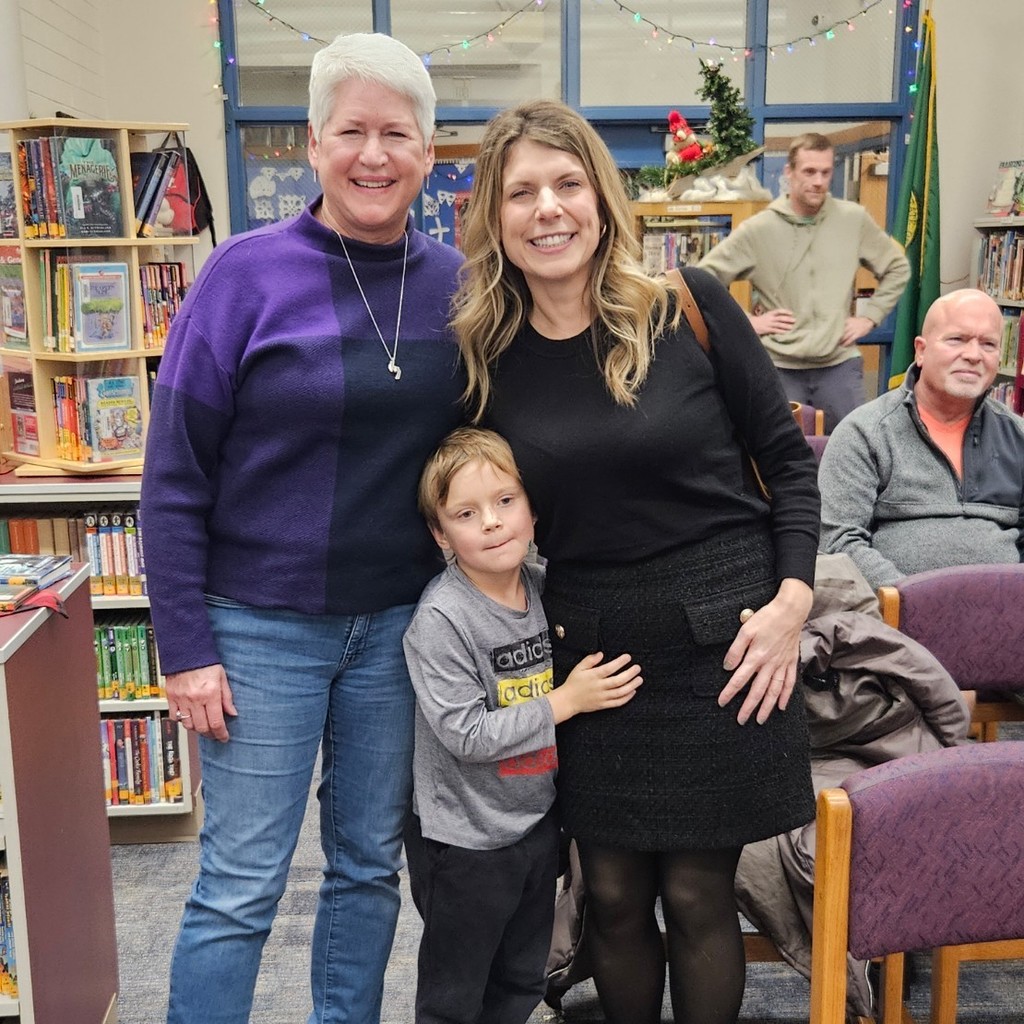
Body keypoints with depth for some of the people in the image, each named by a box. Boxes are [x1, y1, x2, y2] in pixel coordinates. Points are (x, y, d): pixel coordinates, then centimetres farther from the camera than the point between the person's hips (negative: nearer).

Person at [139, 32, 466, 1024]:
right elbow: (173, 475, -8)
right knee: (240, 886, 5)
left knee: (369, 864, 16)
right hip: (262, 625, -3)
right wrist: (185, 647, -10)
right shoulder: (249, 272, -10)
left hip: (400, 623, 4)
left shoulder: (453, 283, 1)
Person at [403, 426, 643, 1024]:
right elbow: (465, 736, -24)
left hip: (538, 820, 6)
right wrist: (567, 701, -22)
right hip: (470, 838, -6)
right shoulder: (440, 619, -23)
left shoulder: (543, 586, -4)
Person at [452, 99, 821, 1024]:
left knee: (696, 892, 9)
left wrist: (791, 601, -10)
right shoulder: (486, 356, -1)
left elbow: (787, 458, -1)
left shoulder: (689, 308, -8)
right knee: (612, 895, 12)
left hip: (718, 642, -2)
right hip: (588, 650, 3)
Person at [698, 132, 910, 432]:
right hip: (779, 367, -1)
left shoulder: (854, 219, 2)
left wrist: (869, 316, 5)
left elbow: (897, 268, 15)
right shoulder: (758, 229, -4)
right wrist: (746, 321, -5)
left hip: (840, 364, 2)